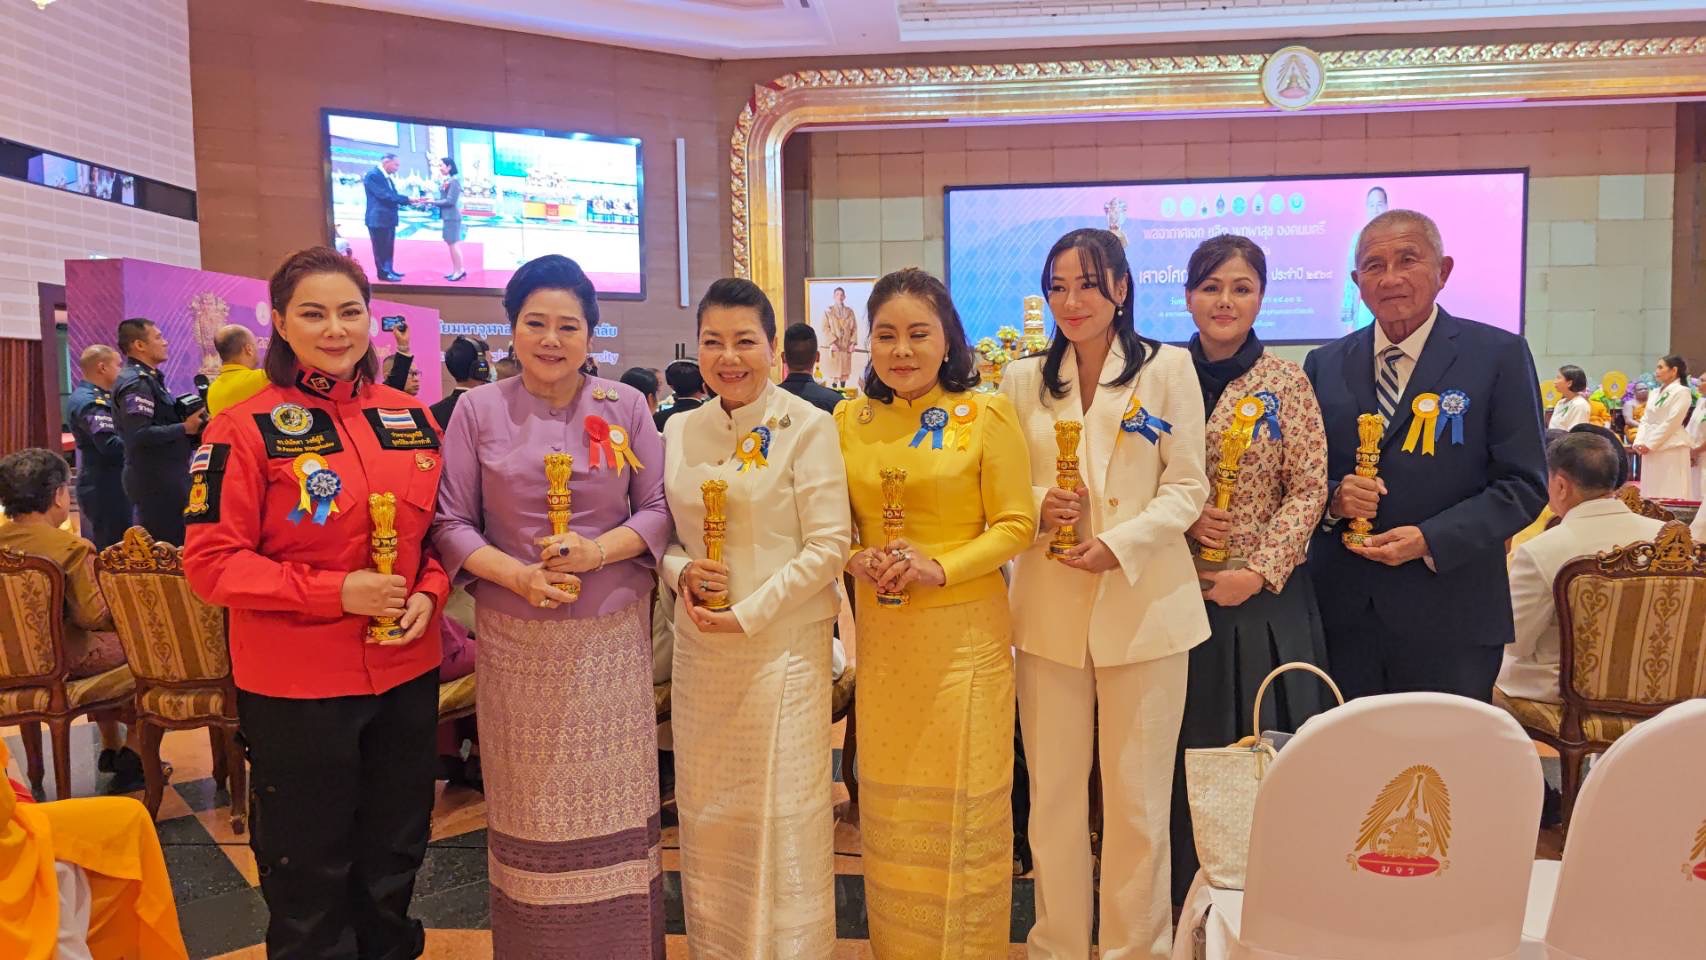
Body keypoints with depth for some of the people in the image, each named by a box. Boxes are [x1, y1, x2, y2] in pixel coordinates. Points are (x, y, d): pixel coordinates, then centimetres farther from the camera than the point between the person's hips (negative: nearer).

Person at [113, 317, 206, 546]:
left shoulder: (149, 378, 17)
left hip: (165, 477, 10)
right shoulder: (135, 383, -15)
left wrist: (191, 425, 6)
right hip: (155, 480, -10)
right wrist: (185, 428, -17)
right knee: (168, 546, -7)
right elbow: (140, 434, -24)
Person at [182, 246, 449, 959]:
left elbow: (440, 528, 12)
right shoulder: (247, 428, -10)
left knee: (395, 855, 21)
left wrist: (429, 593, -8)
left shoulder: (412, 419, 4)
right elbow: (210, 561, -13)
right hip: (296, 685, -4)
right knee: (310, 872, 13)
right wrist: (337, 591, -22)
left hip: (407, 671, 5)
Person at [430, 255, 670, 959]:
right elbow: (449, 523, 0)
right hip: (515, 639, 0)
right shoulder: (478, 411, 0)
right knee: (530, 806, 9)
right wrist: (517, 575, -16)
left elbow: (658, 510, 3)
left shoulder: (626, 407, 2)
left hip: (611, 636, 1)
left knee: (612, 799, 7)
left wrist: (599, 550, -15)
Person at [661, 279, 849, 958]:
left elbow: (828, 545, -10)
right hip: (699, 647, 5)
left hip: (783, 645, -4)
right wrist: (680, 572, -8)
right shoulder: (678, 431, 7)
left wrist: (748, 613, -15)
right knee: (705, 814, 13)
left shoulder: (807, 427, -7)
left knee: (784, 819, 2)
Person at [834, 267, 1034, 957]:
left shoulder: (986, 416, -5)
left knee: (964, 796, 5)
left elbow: (1015, 524, -6)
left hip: (964, 632, -3)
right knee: (889, 797, 13)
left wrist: (940, 568, -18)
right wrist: (857, 561, -10)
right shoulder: (849, 420, 5)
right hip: (882, 632, 4)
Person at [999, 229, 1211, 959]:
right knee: (1053, 790, 9)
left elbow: (1187, 487, -2)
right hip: (1050, 606, 2)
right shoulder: (1023, 380, 8)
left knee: (1137, 796, 6)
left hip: (1144, 604, -2)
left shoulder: (1168, 369, 1)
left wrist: (1120, 544, -17)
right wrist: (1037, 507, -13)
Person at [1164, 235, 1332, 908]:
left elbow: (1309, 491, -3)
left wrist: (1258, 571, -13)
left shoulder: (1287, 382, 0)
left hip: (1265, 597, -1)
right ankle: (1187, 907, 23)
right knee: (1186, 754, 8)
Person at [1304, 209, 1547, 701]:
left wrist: (1430, 540, -16)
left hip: (1449, 622, -2)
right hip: (1342, 612, 3)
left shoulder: (1499, 356, -1)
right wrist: (1333, 497, -11)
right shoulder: (1324, 364, 9)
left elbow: (1524, 484, -5)